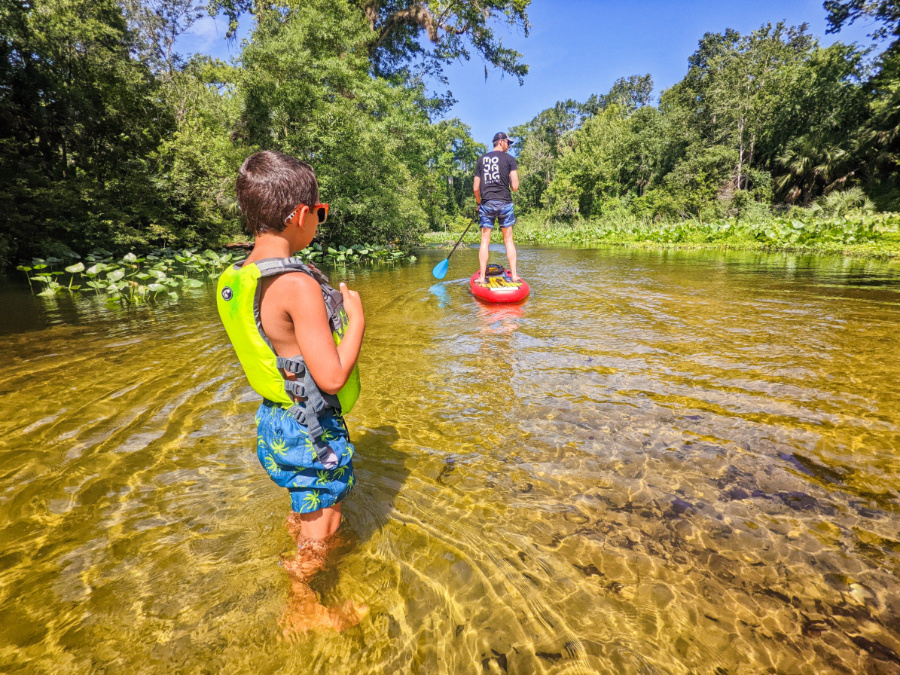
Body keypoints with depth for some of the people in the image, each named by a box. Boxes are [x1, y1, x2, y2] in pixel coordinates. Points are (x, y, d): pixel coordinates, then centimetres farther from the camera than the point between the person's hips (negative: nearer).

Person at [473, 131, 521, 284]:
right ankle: (514, 275, 6)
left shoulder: (481, 159, 11)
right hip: (504, 203, -2)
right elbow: (515, 187, -5)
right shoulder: (509, 159, 2)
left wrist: (479, 203, 23)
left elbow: (476, 188, 8)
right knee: (508, 240, 6)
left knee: (485, 241, 2)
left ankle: (482, 277, 0)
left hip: (486, 204, 2)